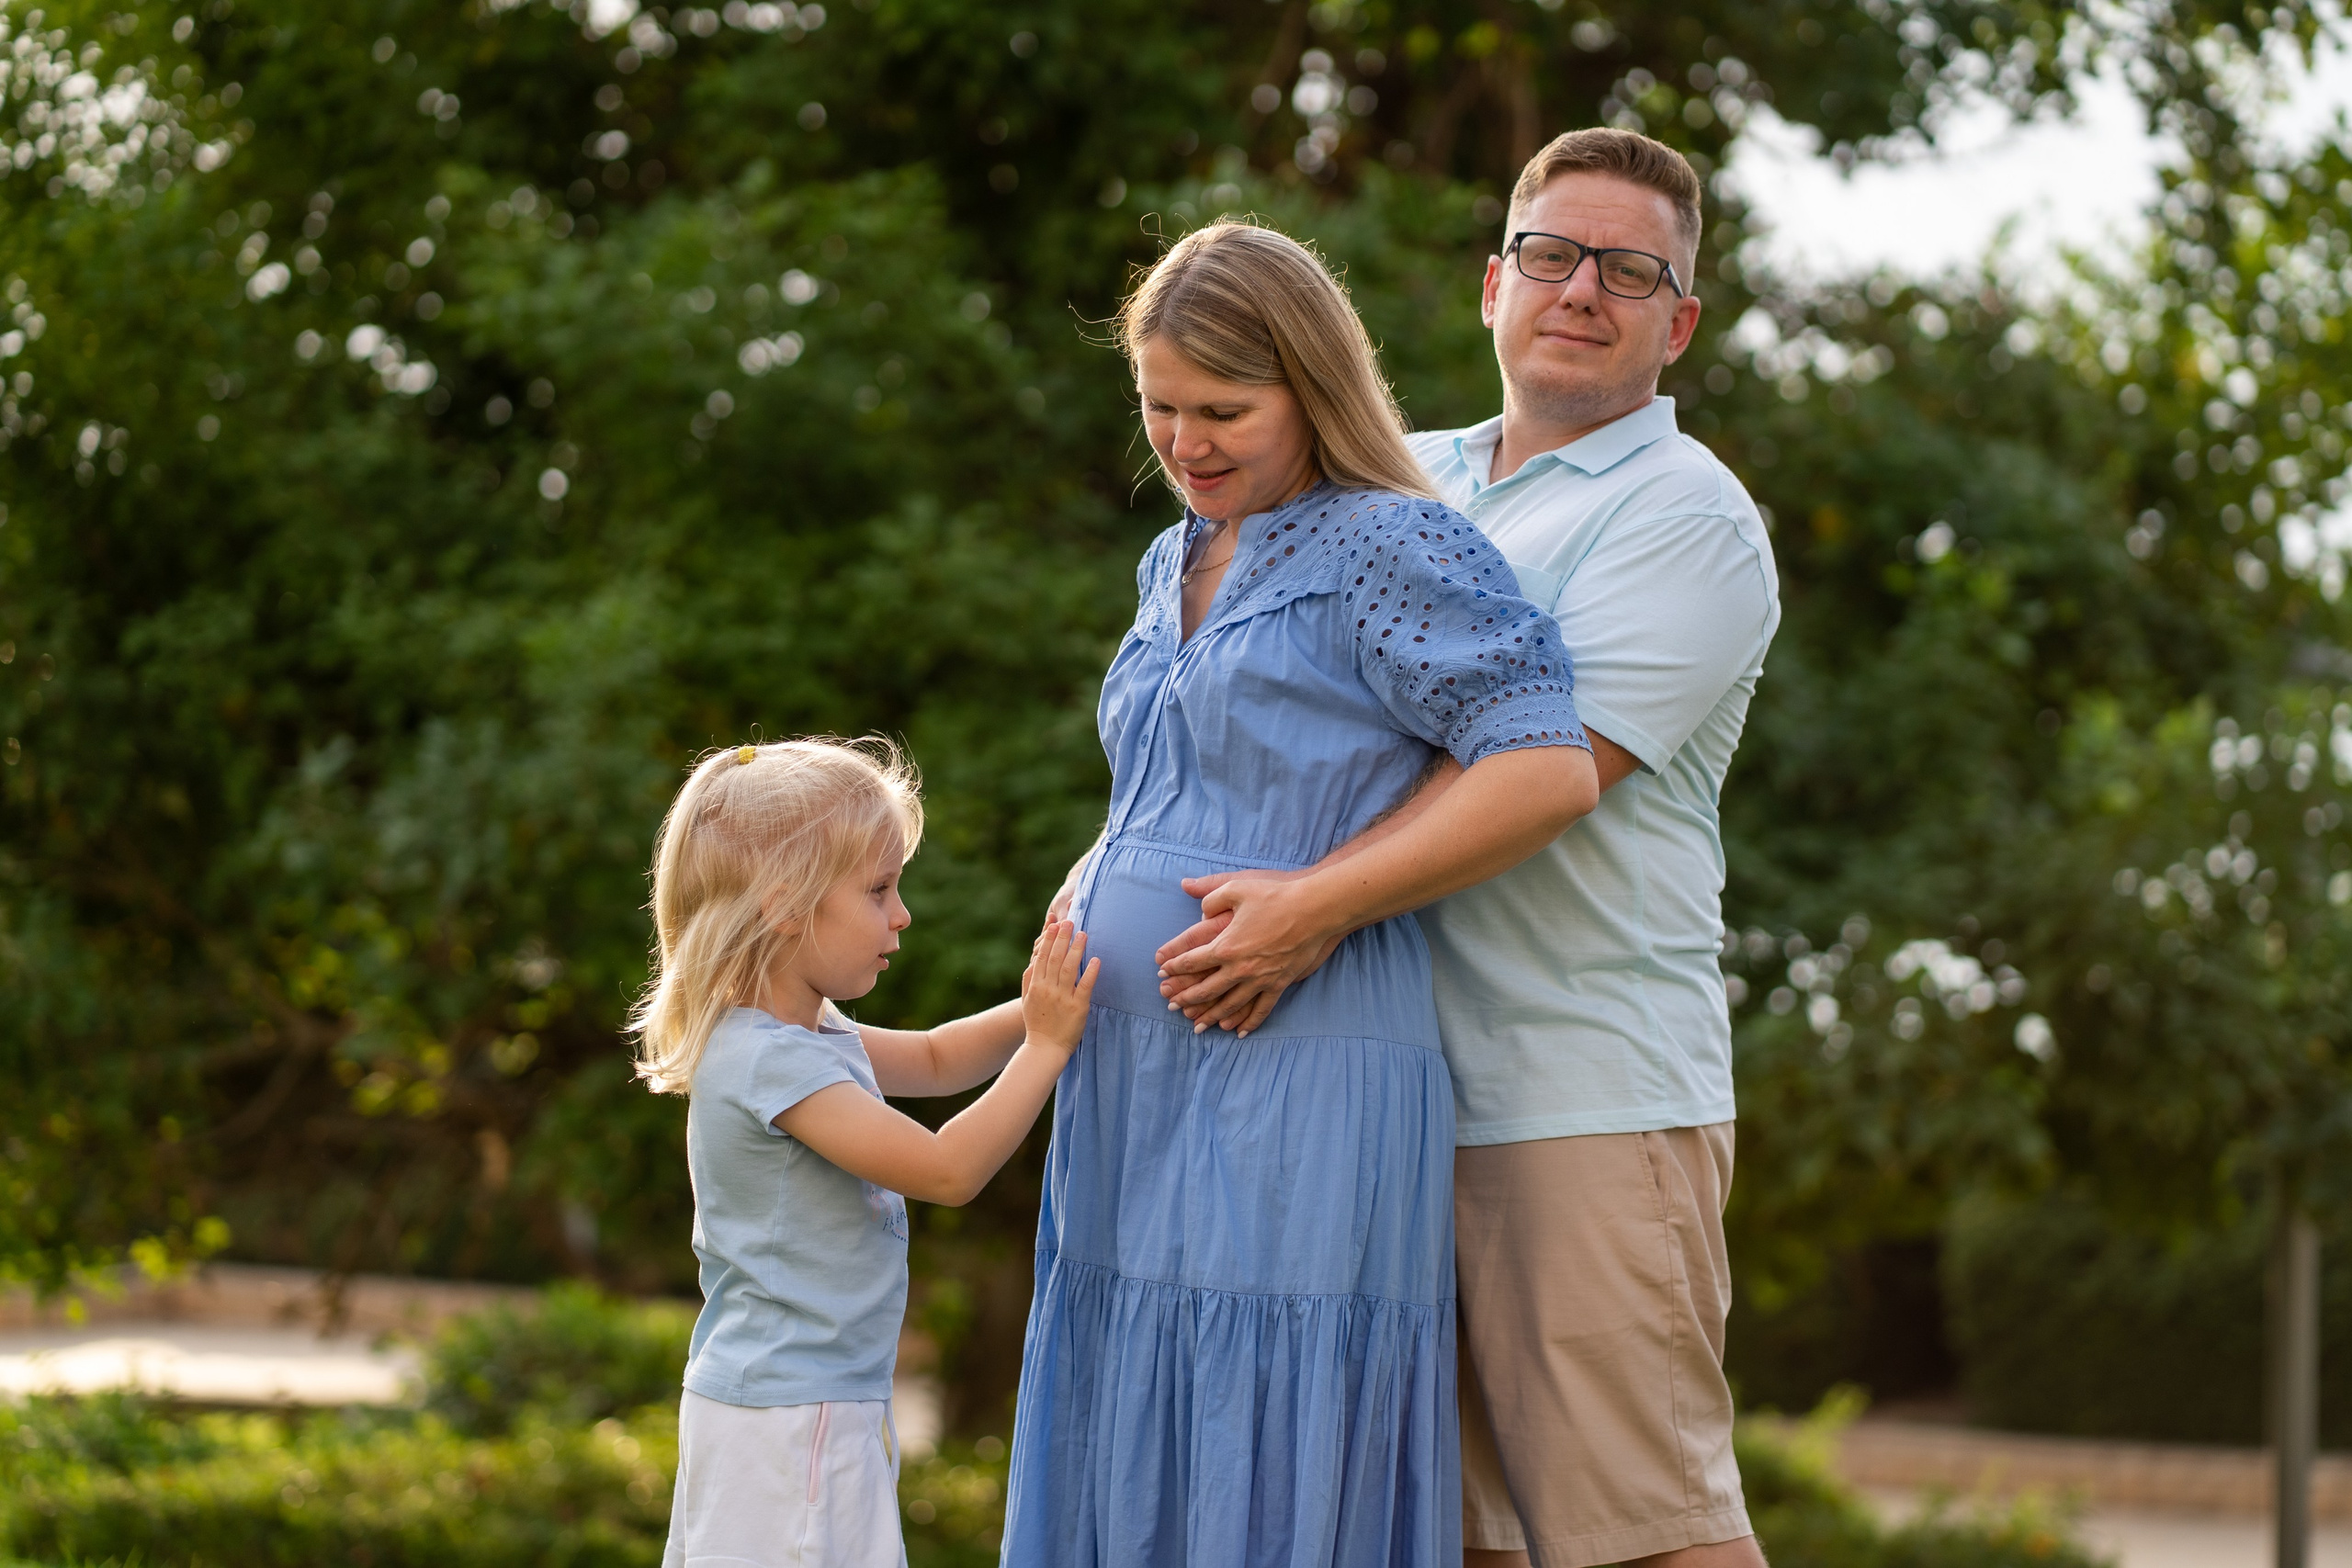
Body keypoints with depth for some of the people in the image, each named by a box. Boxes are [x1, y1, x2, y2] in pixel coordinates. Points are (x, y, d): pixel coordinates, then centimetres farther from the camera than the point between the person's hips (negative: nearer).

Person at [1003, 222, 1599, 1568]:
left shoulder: (1394, 549, -7)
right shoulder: (1173, 569, 18)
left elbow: (1549, 773, -18)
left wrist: (1307, 908, -17)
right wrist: (1081, 908, 12)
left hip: (1300, 1087, -8)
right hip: (1133, 1078, 8)